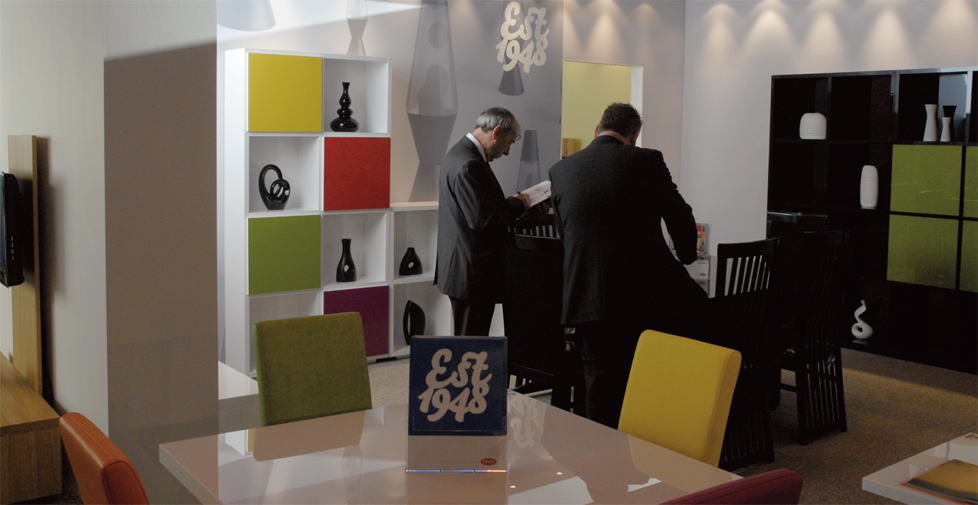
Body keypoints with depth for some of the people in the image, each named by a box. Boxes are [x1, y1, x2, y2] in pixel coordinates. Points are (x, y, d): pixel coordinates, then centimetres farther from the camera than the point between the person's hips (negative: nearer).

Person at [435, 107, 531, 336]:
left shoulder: (459, 153, 13)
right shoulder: (469, 165, -21)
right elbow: (483, 220, -25)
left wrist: (511, 203, 7)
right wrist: (518, 204, -10)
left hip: (462, 269, 11)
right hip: (473, 273, -11)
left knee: (466, 340, 18)